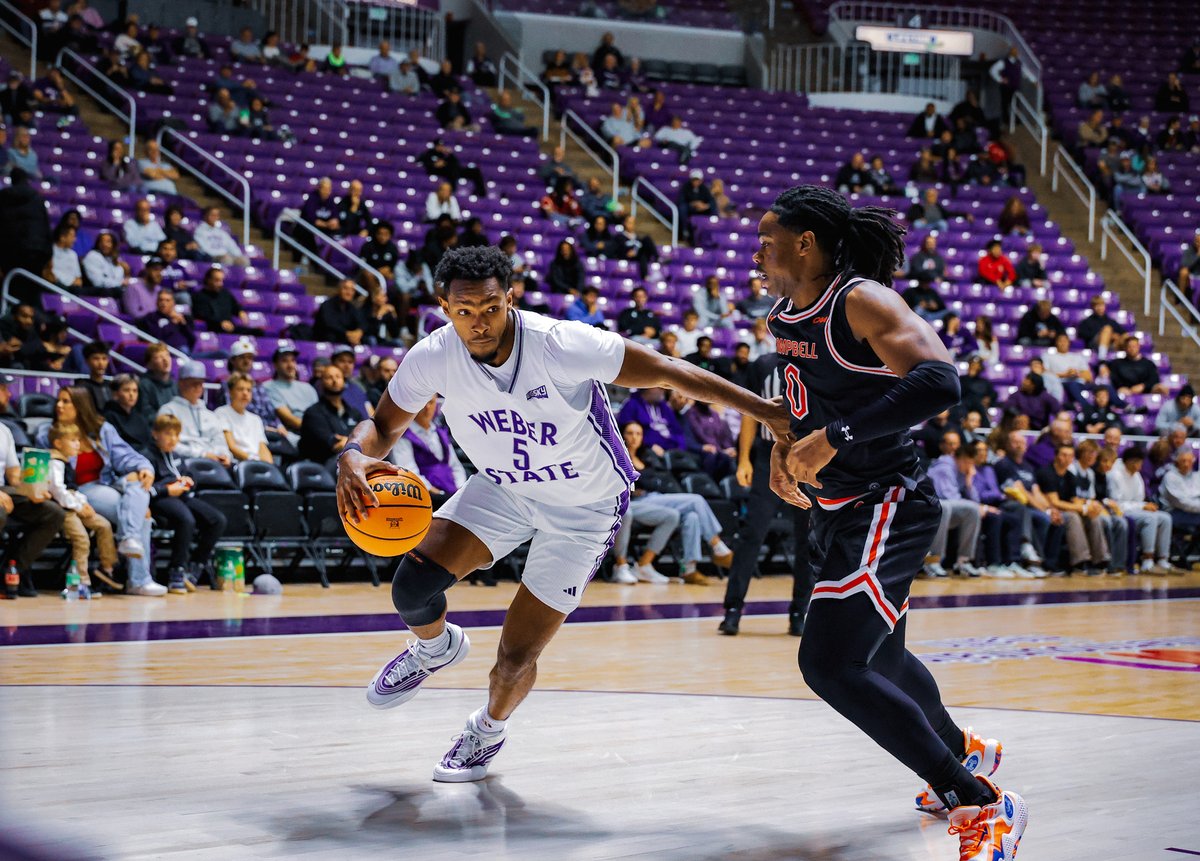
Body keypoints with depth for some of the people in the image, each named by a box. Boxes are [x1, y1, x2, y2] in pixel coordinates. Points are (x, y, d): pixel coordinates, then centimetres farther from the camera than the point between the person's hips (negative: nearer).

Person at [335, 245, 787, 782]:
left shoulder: (561, 345, -33)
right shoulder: (433, 358, -21)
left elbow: (670, 375, -25)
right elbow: (383, 426, -5)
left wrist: (769, 412, -26)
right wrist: (354, 457, -30)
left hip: (584, 507, -3)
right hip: (503, 488, 3)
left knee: (516, 657, -5)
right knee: (412, 585, -18)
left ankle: (489, 729, 33)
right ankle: (435, 648, 20)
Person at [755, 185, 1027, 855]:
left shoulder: (862, 301, -18)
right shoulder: (785, 315, 9)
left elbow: (939, 381, -33)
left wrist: (833, 438, -33)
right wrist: (784, 444, 10)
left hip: (887, 509, -10)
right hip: (839, 511, 10)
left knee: (831, 663, -21)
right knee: (879, 656, 26)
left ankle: (981, 804, -14)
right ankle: (964, 750, 54)